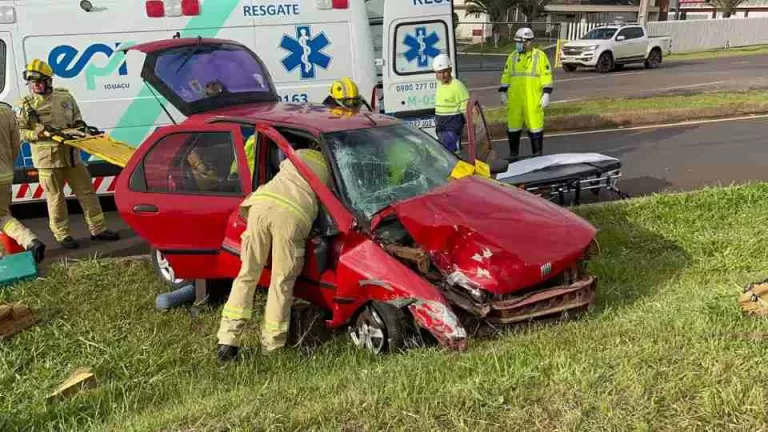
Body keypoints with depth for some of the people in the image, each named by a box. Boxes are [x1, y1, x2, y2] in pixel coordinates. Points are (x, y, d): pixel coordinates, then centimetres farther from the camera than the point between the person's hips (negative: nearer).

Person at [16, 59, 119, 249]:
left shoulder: (65, 96, 6)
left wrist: (81, 127, -3)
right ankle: (62, 235, 14)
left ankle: (98, 229, 15)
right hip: (47, 158, -3)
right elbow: (20, 132, -3)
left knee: (86, 191, 7)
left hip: (71, 154, 4)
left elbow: (77, 119, 18)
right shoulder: (27, 105, -3)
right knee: (55, 196, 3)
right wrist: (40, 133, -19)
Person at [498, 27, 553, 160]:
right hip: (514, 99, 3)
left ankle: (538, 154, 11)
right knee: (513, 126, 7)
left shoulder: (540, 56, 0)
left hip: (533, 100, -3)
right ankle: (513, 154, 18)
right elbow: (506, 75, 14)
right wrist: (503, 92, 8)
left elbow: (546, 76, -1)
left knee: (535, 125, 0)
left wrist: (546, 94, -7)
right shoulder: (512, 57, 11)